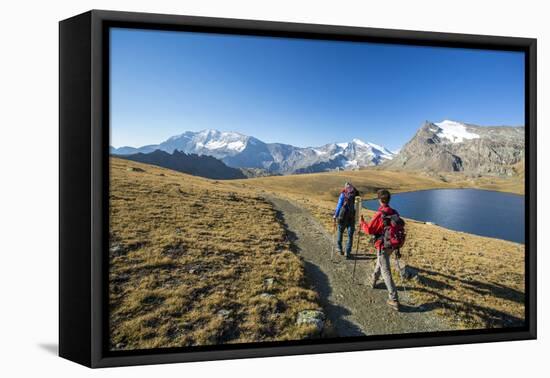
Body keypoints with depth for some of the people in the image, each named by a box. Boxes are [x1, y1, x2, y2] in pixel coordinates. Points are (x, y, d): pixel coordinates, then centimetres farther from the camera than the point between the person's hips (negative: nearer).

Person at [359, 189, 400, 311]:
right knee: (380, 262, 31)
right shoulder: (395, 213, -1)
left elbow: (369, 230, -17)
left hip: (382, 246, -7)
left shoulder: (379, 214, -21)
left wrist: (362, 222, 2)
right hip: (392, 245, 7)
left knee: (386, 272, -3)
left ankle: (394, 300, -5)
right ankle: (373, 280, 52)